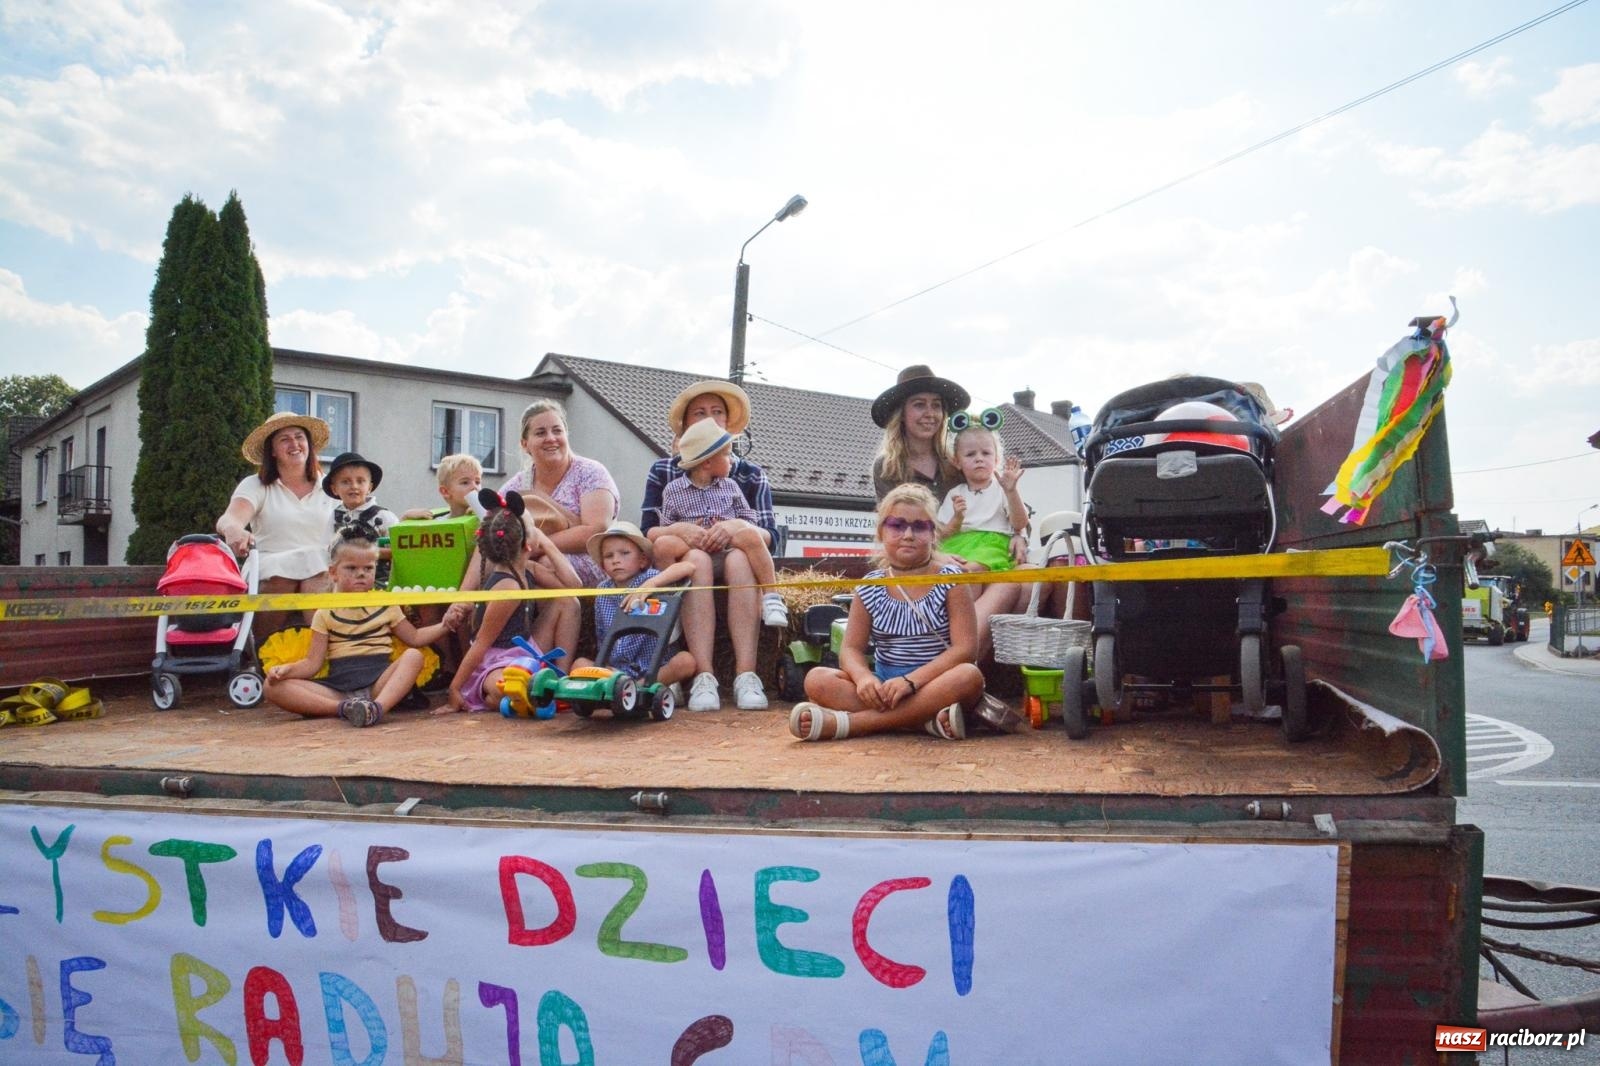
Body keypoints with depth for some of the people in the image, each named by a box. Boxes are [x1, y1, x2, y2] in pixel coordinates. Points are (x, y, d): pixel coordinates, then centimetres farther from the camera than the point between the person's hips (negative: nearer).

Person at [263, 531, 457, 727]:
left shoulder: (386, 605, 15)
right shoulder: (325, 614, 12)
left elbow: (414, 638, 19)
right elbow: (313, 663, 8)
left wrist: (444, 625, 3)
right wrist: (287, 669, -12)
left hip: (378, 683, 0)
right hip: (337, 687, 0)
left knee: (413, 656, -27)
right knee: (274, 687, -20)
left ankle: (378, 706, -49)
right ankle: (343, 707, -38)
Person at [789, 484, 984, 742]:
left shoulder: (950, 581, -2)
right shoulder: (869, 588, 5)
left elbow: (965, 648, -11)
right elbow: (851, 648, 2)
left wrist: (911, 680, -25)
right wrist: (864, 677, -24)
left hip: (936, 685, -2)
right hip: (883, 686, 2)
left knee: (969, 676, -35)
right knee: (817, 679, -19)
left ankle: (849, 722, -36)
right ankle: (927, 719, -33)